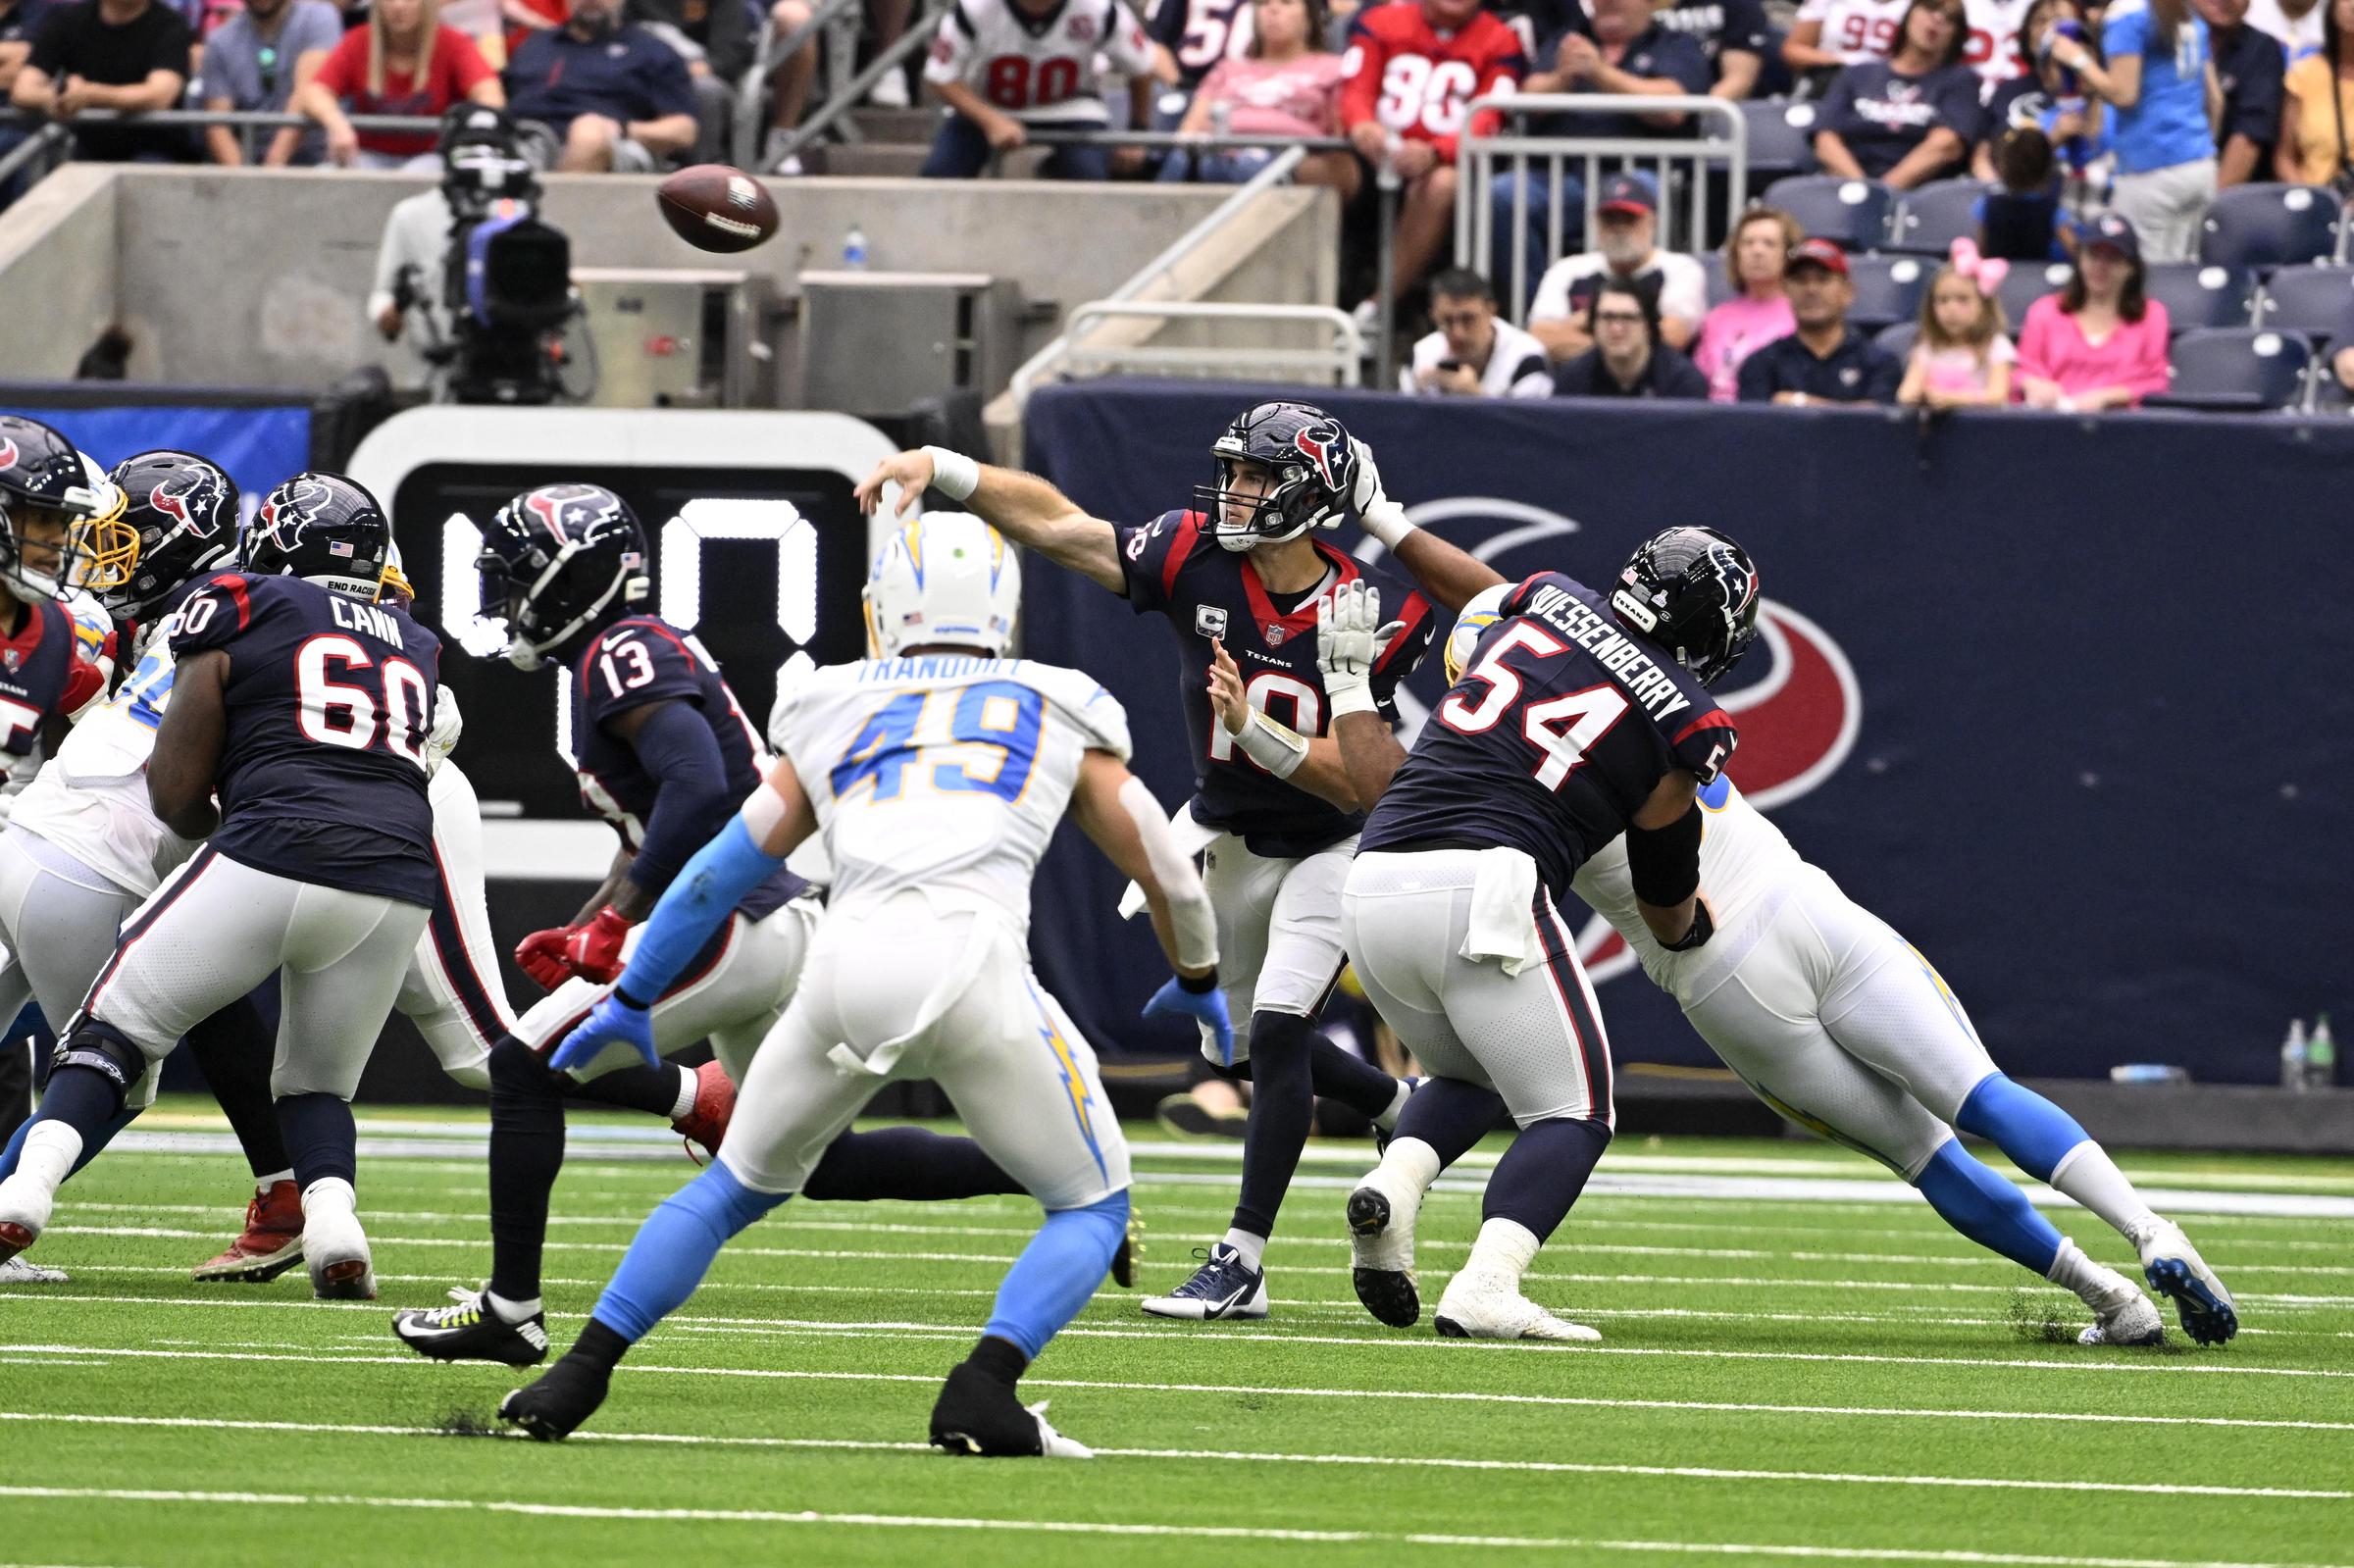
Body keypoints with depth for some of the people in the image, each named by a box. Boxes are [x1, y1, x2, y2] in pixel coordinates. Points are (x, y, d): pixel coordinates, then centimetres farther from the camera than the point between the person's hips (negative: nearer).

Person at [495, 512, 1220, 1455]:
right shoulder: (1061, 716, 24)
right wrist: (1196, 984, 51)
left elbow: (721, 871, 31)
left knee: (736, 1188, 26)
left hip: (848, 967, 2)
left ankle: (580, 1375, 19)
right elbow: (1165, 875, 30)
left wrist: (630, 1004, 43)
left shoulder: (834, 717, 26)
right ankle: (983, 1388, -8)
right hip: (974, 955, -2)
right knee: (1092, 1206, 16)